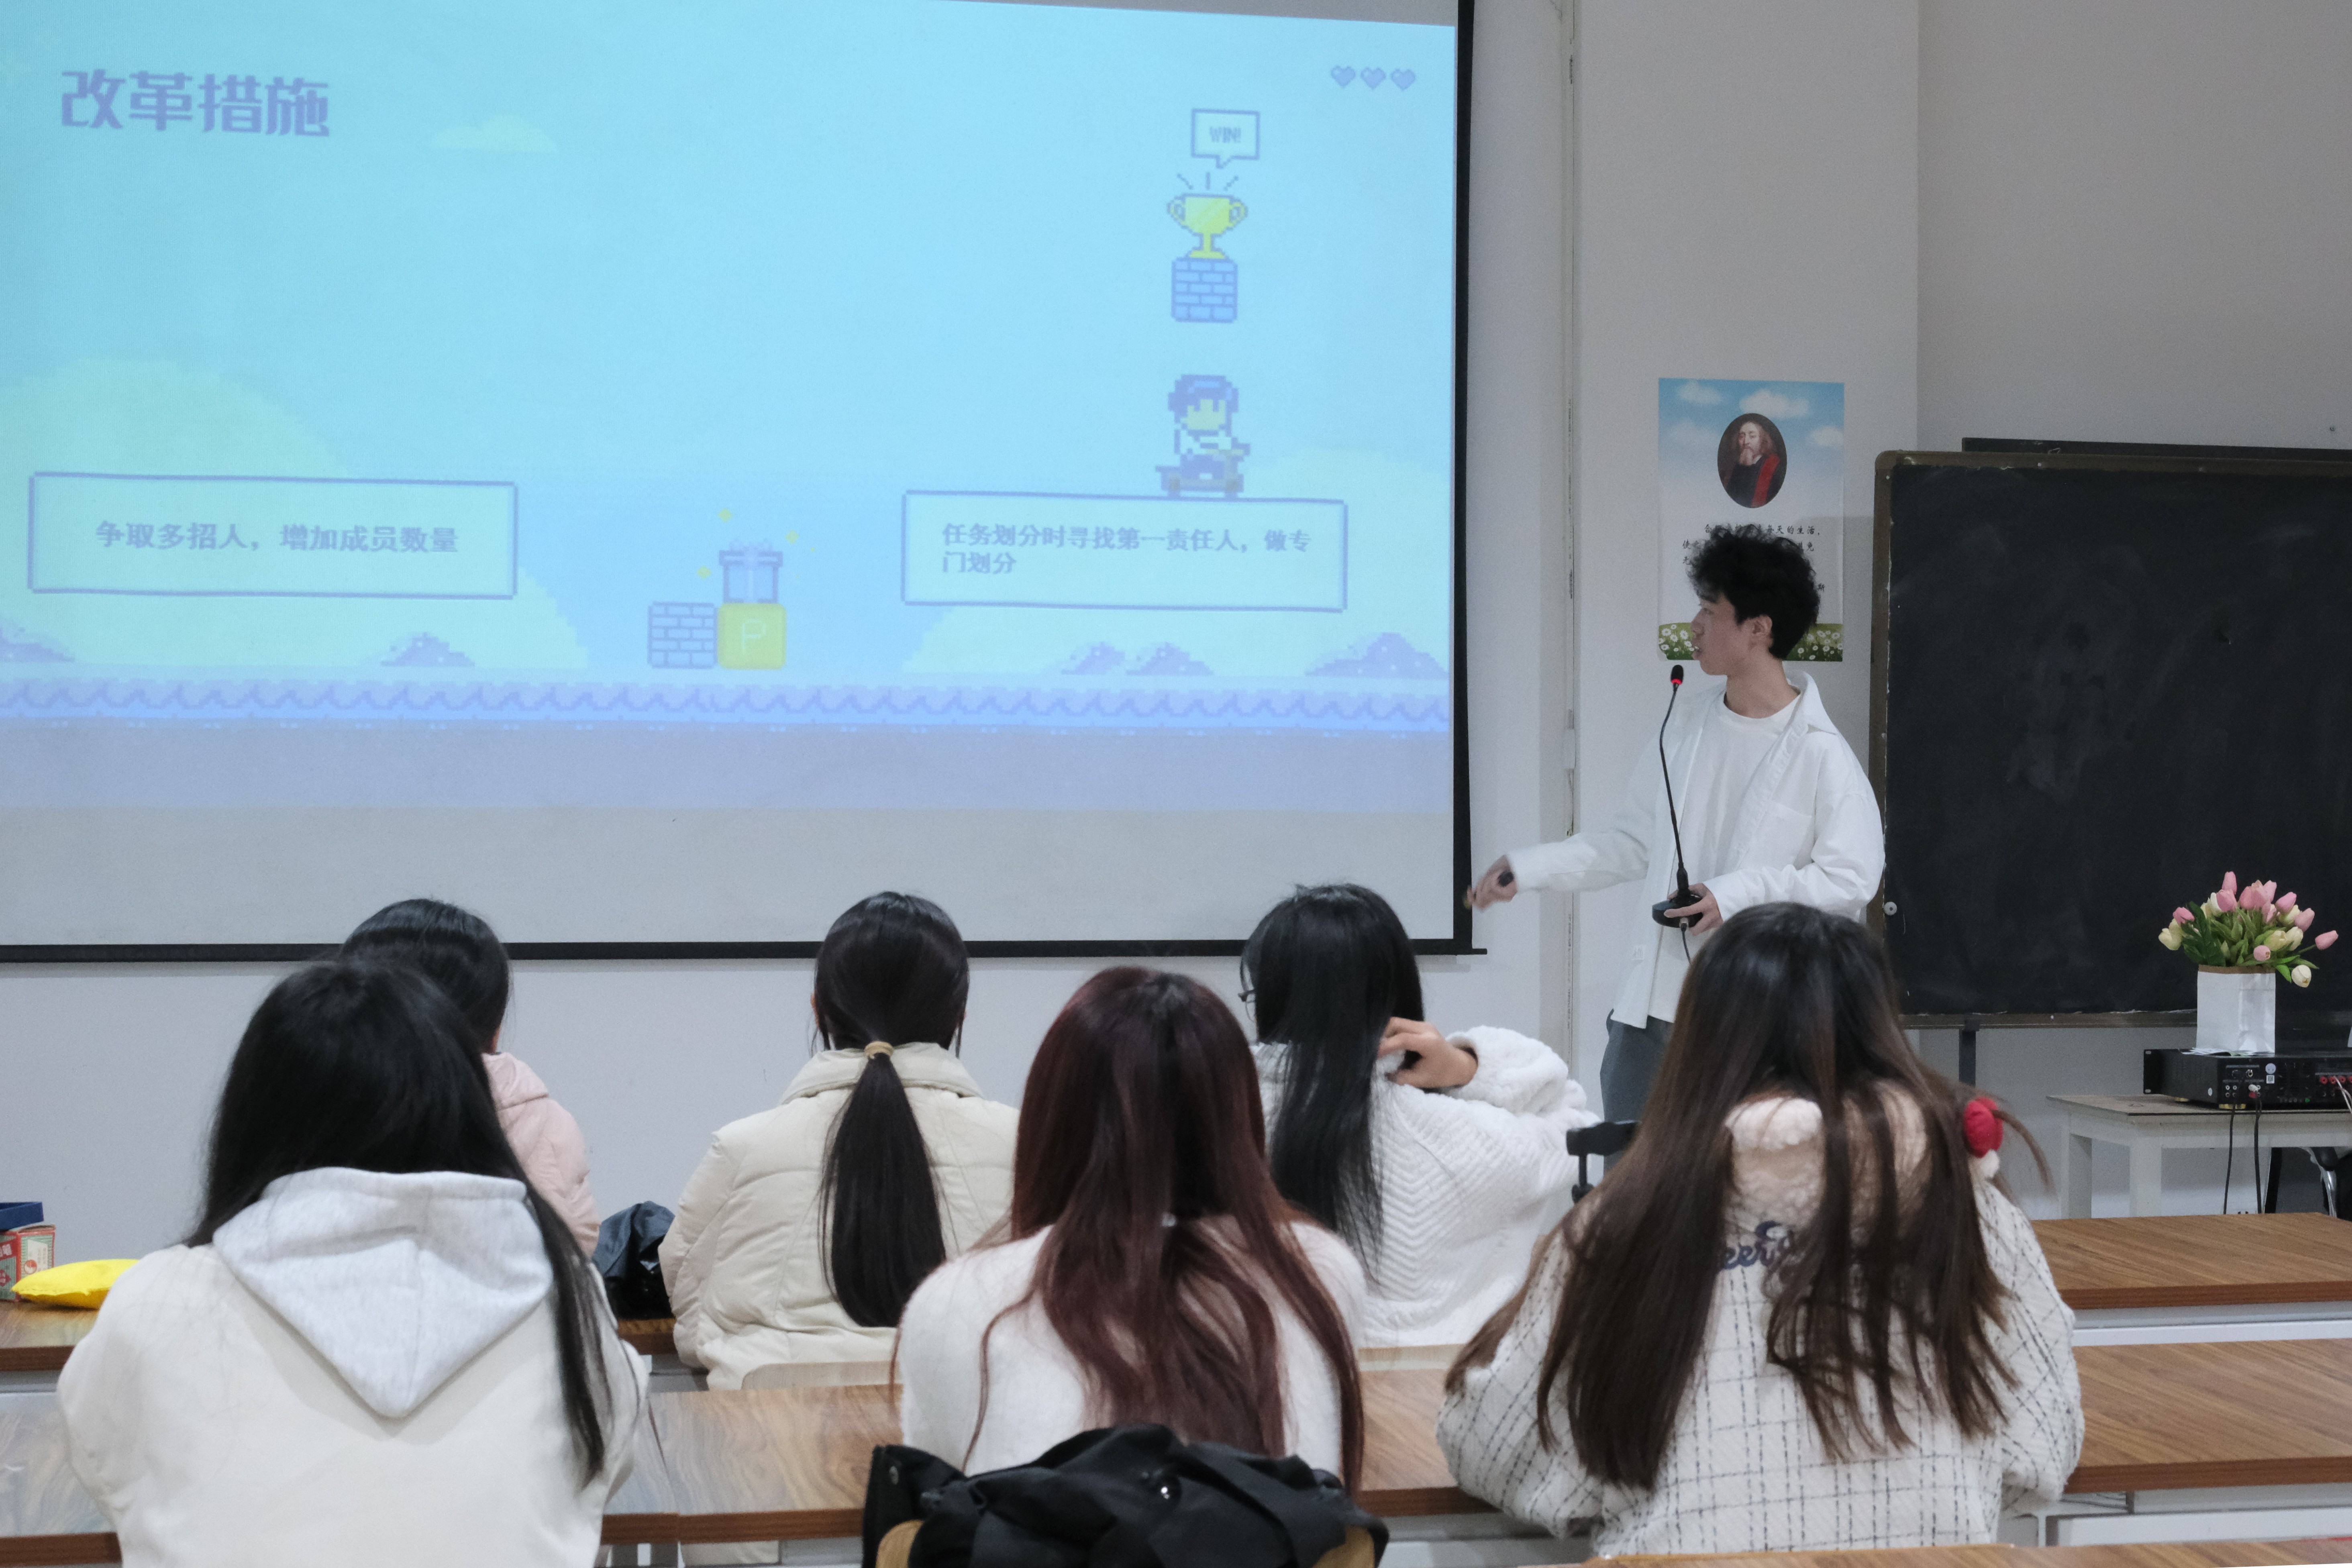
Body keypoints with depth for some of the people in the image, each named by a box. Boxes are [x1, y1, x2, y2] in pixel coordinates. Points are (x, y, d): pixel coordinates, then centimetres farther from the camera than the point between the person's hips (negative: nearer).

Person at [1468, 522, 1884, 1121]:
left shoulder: (1820, 753, -8)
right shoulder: (1686, 726, 10)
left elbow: (1852, 879, -13)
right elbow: (1632, 843, 17)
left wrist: (1739, 893, -19)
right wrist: (1527, 869, 11)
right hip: (1652, 1002, 6)